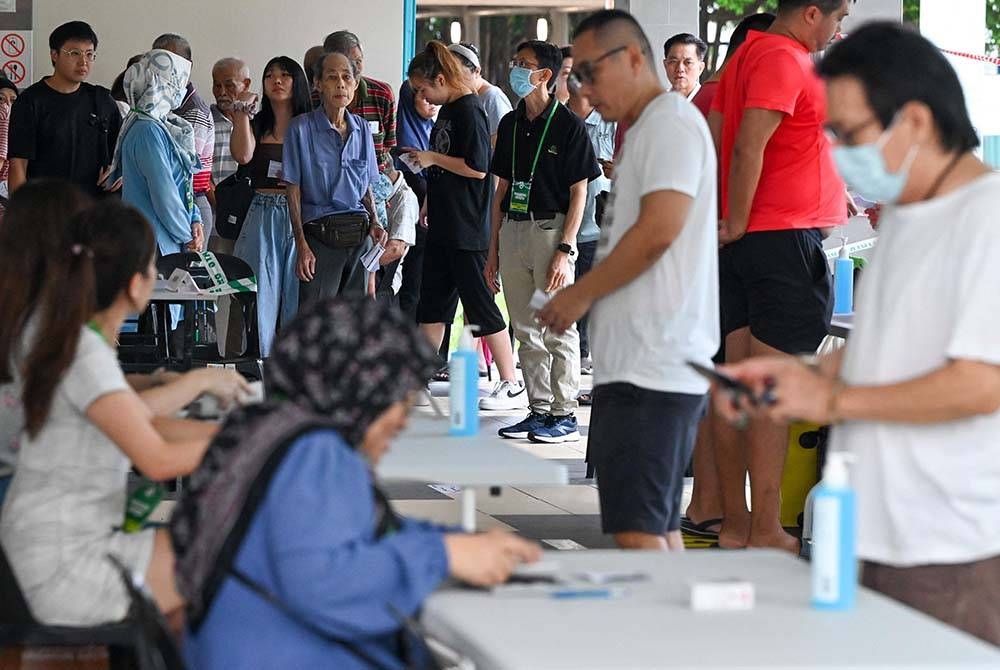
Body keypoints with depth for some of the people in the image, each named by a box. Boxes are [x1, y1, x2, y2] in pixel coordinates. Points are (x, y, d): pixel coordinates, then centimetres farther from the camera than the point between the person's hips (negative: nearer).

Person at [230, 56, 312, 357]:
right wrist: (242, 112, -9)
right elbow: (243, 155, -11)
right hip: (263, 216, 1)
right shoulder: (256, 125, 10)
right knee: (261, 295, -3)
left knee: (298, 296, 0)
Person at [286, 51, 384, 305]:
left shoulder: (361, 128, 10)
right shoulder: (301, 128, -4)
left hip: (359, 235, 5)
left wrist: (374, 222, 2)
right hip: (320, 234, -5)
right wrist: (301, 243, -10)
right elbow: (294, 190, -4)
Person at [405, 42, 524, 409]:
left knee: (479, 303, -6)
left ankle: (512, 385, 0)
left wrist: (433, 158, -13)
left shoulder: (469, 110, -15)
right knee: (432, 299, 12)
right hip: (444, 224, 10)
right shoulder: (447, 110, 13)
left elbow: (478, 168, -21)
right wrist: (430, 202, 20)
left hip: (468, 227, -10)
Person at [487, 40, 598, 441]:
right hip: (513, 231, 7)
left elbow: (579, 193, -8)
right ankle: (539, 410, 16)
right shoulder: (510, 124, 13)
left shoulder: (568, 125, -6)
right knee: (526, 330, 10)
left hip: (551, 230, -7)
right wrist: (493, 250, 12)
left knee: (558, 329, -3)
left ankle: (564, 414, 3)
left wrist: (564, 249, -15)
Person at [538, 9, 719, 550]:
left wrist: (581, 294, -10)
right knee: (660, 529, 11)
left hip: (652, 365, -11)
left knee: (634, 529, -13)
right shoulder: (645, 131, 23)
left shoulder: (671, 122, -9)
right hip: (641, 364, 11)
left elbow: (658, 230, -19)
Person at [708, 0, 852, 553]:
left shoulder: (750, 55, 17)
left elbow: (715, 137, 23)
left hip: (747, 241, 10)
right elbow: (749, 146, -21)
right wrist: (738, 225, -15)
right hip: (787, 237, -10)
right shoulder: (784, 60, -13)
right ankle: (766, 534, -6)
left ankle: (735, 525, 13)